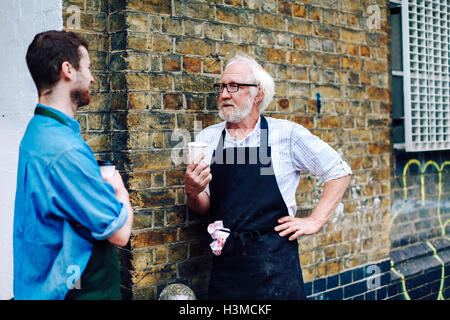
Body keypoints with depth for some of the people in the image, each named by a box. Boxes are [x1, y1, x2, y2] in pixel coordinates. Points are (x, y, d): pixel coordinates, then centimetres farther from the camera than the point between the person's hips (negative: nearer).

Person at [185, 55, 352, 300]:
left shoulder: (287, 134, -3)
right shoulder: (207, 138, 5)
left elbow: (340, 172, 3)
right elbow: (203, 207, 8)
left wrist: (315, 221, -3)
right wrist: (193, 192, -13)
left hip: (274, 263, -2)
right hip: (225, 261, 3)